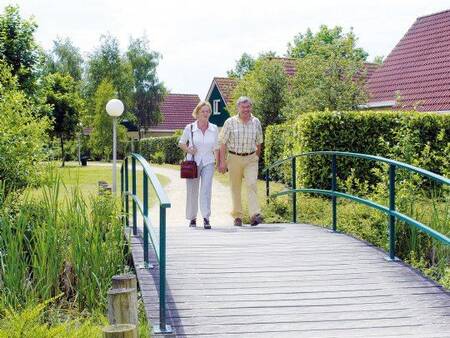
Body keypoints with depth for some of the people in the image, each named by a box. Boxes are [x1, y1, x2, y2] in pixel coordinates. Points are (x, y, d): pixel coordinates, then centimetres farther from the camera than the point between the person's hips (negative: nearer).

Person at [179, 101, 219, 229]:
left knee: (206, 189, -14)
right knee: (192, 191, 5)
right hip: (193, 162, 0)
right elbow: (181, 143, 9)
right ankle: (192, 218, 20)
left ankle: (206, 218, -17)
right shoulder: (189, 128, -3)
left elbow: (216, 147, 12)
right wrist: (188, 150, -10)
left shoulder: (214, 129, 3)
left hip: (208, 162, 0)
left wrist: (218, 162, 8)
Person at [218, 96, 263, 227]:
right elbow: (223, 143, -2)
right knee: (235, 187, 7)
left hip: (251, 158, 1)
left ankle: (255, 215, -22)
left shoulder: (256, 122, 3)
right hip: (234, 158, 0)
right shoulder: (230, 122, -4)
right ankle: (237, 216, 18)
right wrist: (222, 161, -7)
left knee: (252, 184, -16)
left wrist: (257, 158, 18)